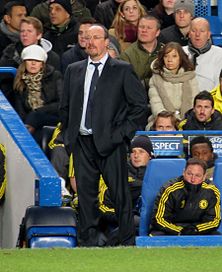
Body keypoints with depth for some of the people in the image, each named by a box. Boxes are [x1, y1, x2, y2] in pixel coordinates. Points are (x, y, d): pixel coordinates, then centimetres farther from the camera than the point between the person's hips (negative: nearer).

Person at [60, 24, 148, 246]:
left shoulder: (122, 70, 1)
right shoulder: (73, 71, 14)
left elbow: (140, 105, 0)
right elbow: (65, 107, 20)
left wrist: (123, 132, -7)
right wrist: (68, 136, 10)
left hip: (110, 143, -4)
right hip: (81, 144, 4)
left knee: (120, 195, -3)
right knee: (85, 194, 5)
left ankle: (128, 243, 3)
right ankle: (88, 243, 11)